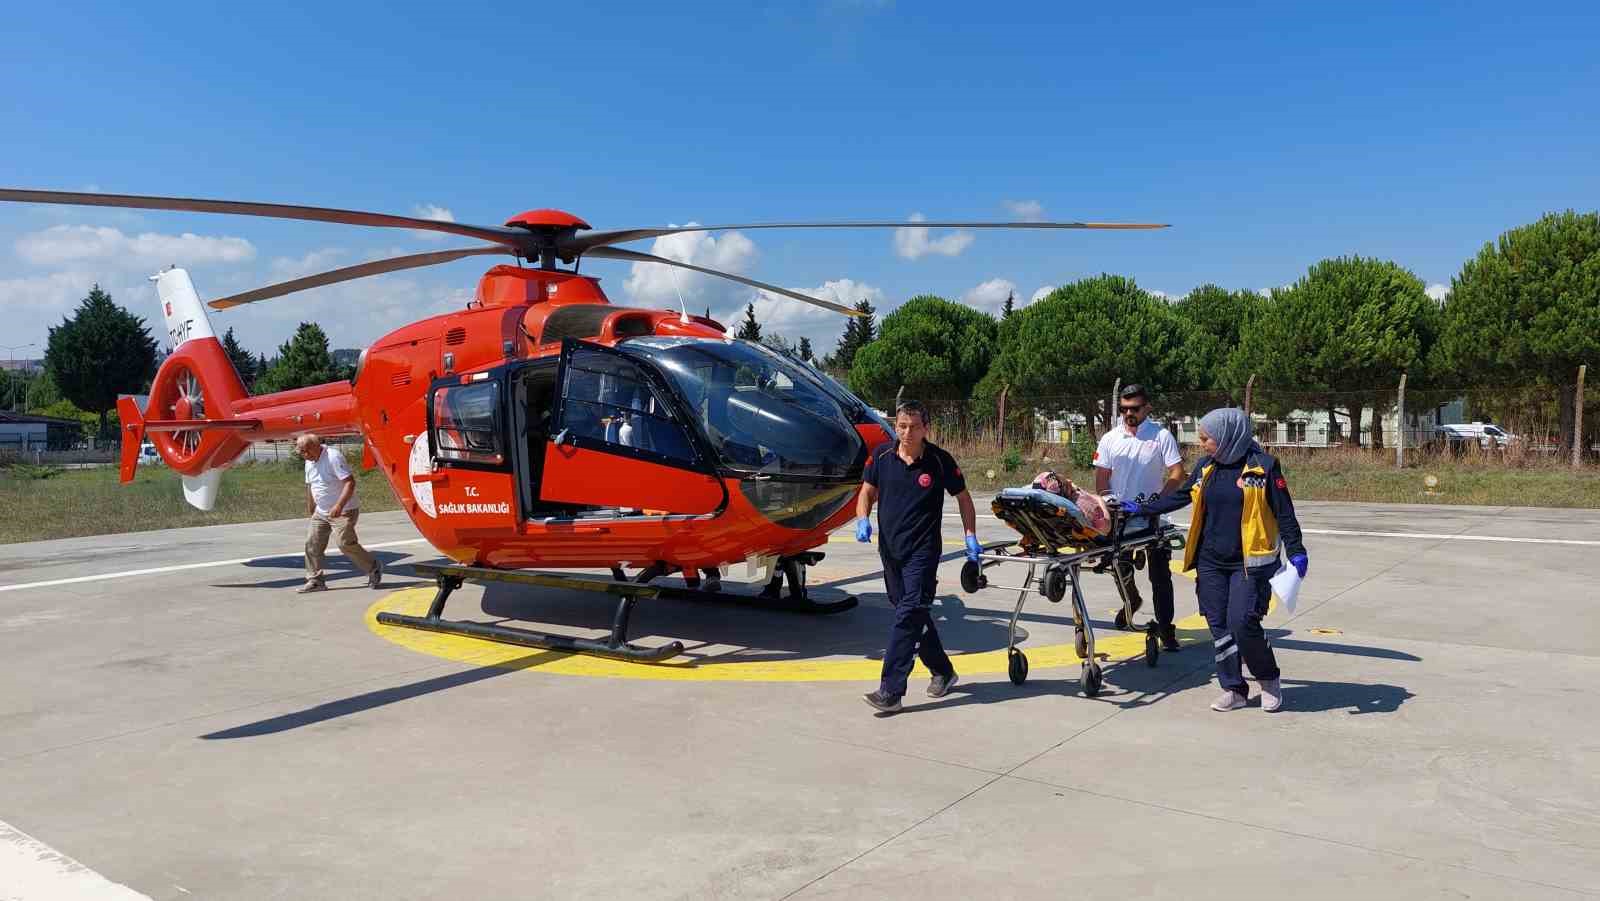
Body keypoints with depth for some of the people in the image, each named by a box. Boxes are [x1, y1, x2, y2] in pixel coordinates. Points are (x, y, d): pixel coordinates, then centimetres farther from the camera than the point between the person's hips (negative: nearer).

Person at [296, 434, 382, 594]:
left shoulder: (333, 457, -20)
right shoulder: (309, 462, 7)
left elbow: (350, 482, -26)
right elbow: (310, 486, 21)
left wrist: (339, 505, -33)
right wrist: (310, 509, 23)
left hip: (343, 511, -8)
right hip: (321, 512, 8)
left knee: (346, 543, -12)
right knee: (311, 543, 3)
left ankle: (374, 569, 6)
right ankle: (315, 580, 13)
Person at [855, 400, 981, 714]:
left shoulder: (940, 461, -8)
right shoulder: (882, 455, 0)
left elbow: (962, 497, 4)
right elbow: (867, 491, 9)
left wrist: (971, 537, -1)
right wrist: (862, 519, -11)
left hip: (923, 550, -5)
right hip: (890, 547, 5)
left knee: (909, 614, -13)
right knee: (913, 612, 15)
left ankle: (891, 691, -14)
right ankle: (942, 672, 35)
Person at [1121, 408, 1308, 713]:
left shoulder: (1263, 466, -9)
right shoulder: (1205, 466, 7)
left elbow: (1284, 513, -6)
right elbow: (1180, 496, 18)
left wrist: (1296, 551, -10)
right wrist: (1141, 509, 17)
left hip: (1249, 562, -5)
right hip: (1211, 563, 6)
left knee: (1242, 623, -10)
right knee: (1219, 626, 5)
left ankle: (1269, 680, 15)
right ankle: (1234, 690, 16)